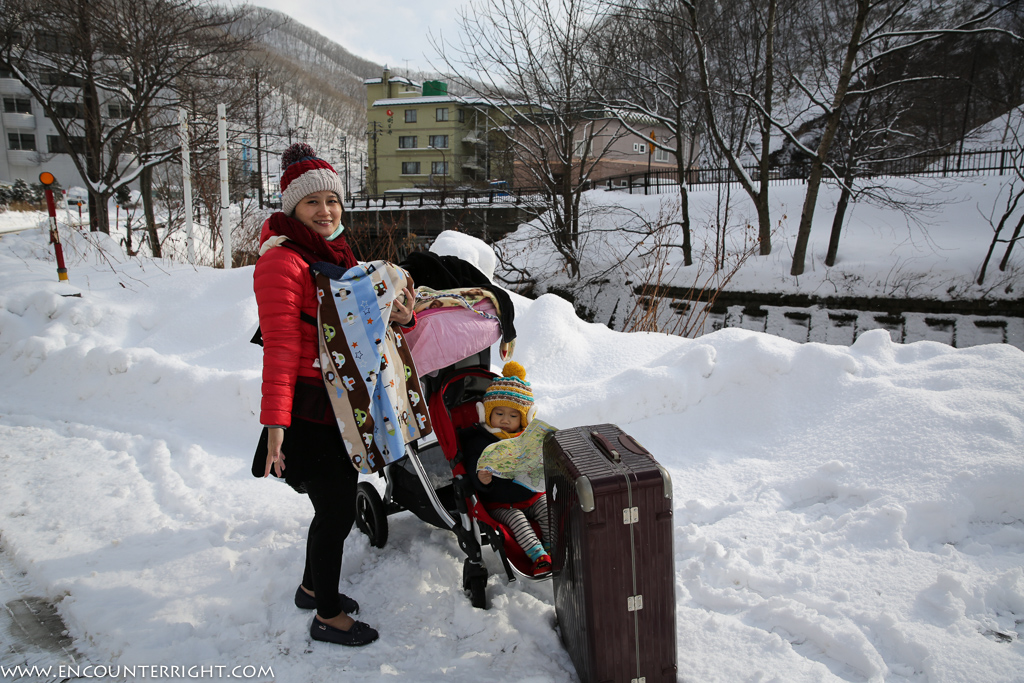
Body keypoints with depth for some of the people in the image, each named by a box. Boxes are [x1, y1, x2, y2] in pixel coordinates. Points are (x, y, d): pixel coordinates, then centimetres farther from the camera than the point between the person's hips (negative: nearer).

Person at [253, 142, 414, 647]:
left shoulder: (337, 254, 11)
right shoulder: (283, 261, -17)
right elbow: (280, 346, -22)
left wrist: (399, 317, -3)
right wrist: (275, 422, -25)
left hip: (344, 404, 9)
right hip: (310, 410, -9)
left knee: (337, 504, 20)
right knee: (336, 512, 2)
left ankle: (313, 587, 42)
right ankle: (327, 617, 22)